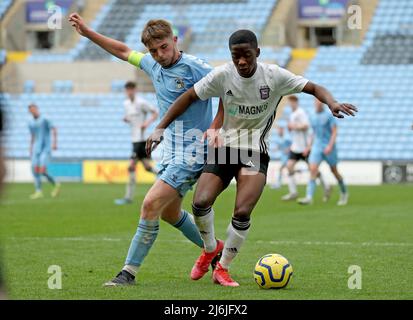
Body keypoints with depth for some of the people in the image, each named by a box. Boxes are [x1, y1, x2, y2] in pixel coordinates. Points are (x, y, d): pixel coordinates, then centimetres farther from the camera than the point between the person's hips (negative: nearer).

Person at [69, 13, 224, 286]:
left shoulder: (194, 67, -15)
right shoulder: (153, 65, 7)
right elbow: (123, 51, 22)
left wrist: (214, 128, -19)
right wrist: (87, 32, 20)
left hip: (192, 151, -9)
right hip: (171, 151, 9)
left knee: (151, 204, -17)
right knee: (169, 212, 18)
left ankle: (129, 272, -11)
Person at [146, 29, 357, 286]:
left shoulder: (274, 76, -9)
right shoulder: (222, 75, -7)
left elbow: (313, 88, -8)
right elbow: (189, 97, 1)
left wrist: (332, 104, -29)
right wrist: (161, 128, -4)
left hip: (255, 154, -1)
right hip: (224, 149, 1)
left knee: (242, 212, -20)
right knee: (201, 203, -20)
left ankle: (222, 269, 3)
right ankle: (210, 249, 13)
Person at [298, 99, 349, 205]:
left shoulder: (329, 115, -6)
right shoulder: (313, 117, 10)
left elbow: (334, 132, -9)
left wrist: (330, 146, -20)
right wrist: (309, 146, 13)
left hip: (328, 148, -4)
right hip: (316, 147, 4)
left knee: (334, 171, 8)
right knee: (313, 169, -13)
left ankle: (344, 193, 31)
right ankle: (309, 197, -21)